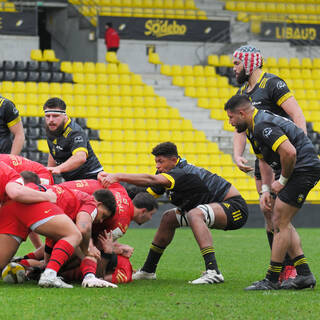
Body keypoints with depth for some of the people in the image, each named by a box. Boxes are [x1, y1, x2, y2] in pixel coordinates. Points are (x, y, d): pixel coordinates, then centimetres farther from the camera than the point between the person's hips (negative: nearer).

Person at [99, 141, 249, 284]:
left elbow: (151, 180, -40)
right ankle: (148, 270, 22)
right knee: (169, 218, 12)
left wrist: (118, 176, -45)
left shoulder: (183, 173, -26)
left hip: (236, 208, -11)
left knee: (195, 214, -36)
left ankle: (213, 272, -42)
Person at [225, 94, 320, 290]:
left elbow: (289, 152, -31)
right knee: (282, 223, 12)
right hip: (299, 170, 11)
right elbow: (264, 160, 25)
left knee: (280, 222, -8)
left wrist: (282, 181, -16)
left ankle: (272, 280, -3)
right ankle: (304, 275, 11)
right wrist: (266, 190, 11)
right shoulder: (253, 128, 14)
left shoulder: (263, 125, -20)